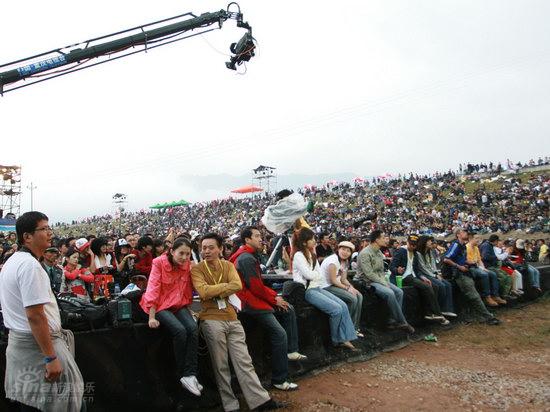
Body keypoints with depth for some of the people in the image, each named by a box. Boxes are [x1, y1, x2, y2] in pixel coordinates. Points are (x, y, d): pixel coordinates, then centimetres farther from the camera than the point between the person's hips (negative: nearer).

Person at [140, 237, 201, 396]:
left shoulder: (188, 265, 0)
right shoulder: (159, 262, -13)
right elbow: (153, 288, -15)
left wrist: (188, 310, 5)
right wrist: (152, 317, -18)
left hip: (179, 305, 4)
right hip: (161, 305, -4)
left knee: (193, 328, -24)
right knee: (180, 330, -28)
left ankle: (190, 374, -20)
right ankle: (182, 374, -11)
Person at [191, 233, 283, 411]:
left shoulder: (228, 265, 10)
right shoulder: (197, 269, -1)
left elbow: (238, 285, -7)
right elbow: (203, 291, -18)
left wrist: (215, 292, -12)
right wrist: (226, 286, -10)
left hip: (232, 318, 4)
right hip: (212, 320, -3)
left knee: (244, 362, 7)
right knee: (221, 366, 4)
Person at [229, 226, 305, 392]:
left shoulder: (251, 256, 15)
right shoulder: (246, 258, -18)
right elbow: (256, 287, -21)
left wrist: (275, 296, 5)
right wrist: (274, 299, -8)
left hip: (256, 297, 11)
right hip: (250, 303, -11)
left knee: (289, 310, 16)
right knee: (280, 334, -16)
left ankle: (291, 351, 14)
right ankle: (279, 380, -9)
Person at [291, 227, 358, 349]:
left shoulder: (312, 255, 18)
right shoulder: (298, 255, -10)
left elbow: (320, 275, 12)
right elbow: (308, 274, -18)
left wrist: (314, 275, -8)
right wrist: (317, 274, 1)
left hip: (317, 288, 9)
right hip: (307, 290, -9)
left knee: (343, 306, -9)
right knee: (336, 309, -21)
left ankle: (344, 339, -7)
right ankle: (336, 340, -2)